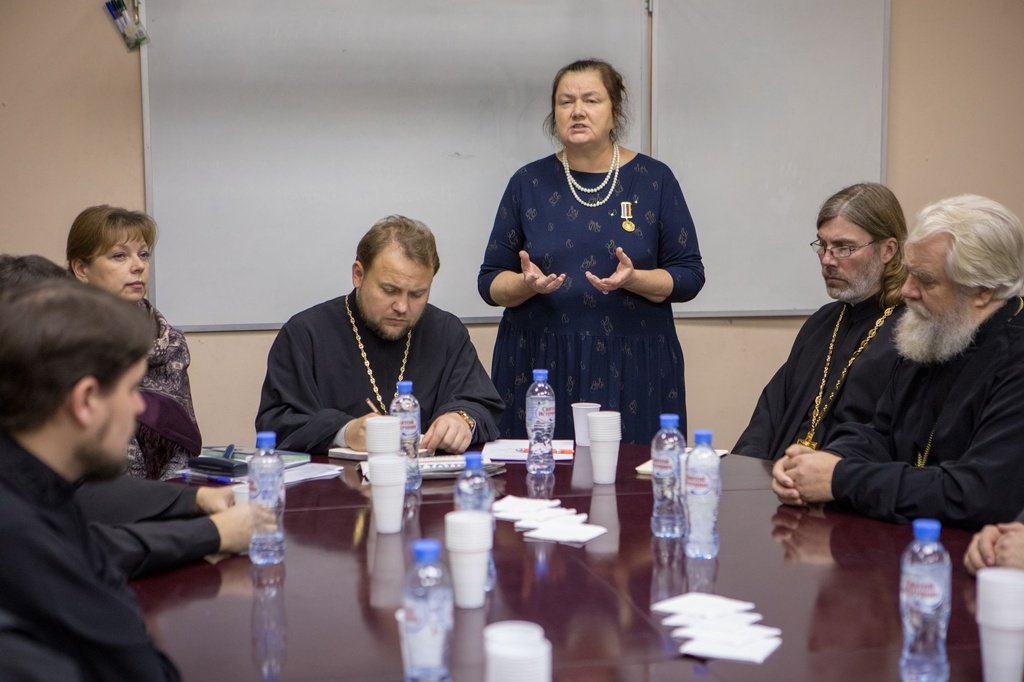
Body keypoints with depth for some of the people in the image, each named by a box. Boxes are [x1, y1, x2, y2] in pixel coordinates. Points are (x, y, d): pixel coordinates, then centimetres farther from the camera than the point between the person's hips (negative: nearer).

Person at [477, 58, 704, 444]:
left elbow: (689, 275, 2)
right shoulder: (529, 182, 6)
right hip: (541, 365, 1)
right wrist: (527, 284, -14)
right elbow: (491, 282, 6)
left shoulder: (655, 180, 3)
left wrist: (634, 279, -16)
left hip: (632, 367, 0)